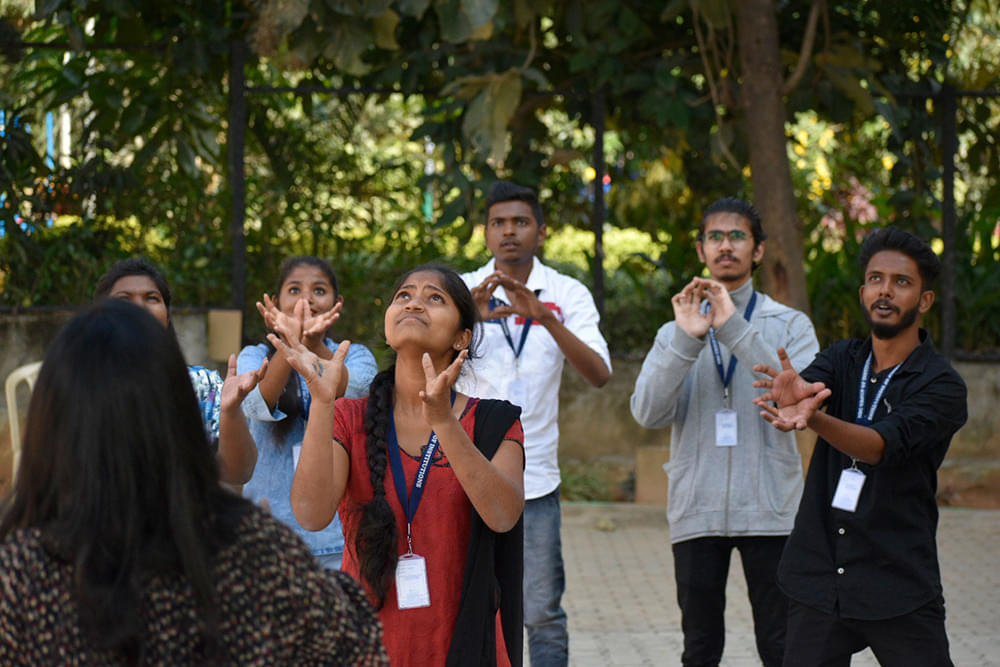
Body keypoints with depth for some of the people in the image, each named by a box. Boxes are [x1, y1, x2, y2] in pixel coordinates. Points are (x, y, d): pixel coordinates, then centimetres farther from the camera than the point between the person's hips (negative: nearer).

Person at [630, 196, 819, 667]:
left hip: (770, 509, -2)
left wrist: (735, 329, -18)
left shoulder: (789, 325, 7)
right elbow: (647, 413, -3)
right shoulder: (675, 331, 13)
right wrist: (686, 340, -15)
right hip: (696, 512, 2)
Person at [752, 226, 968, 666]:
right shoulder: (842, 359, 9)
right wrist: (793, 393, -39)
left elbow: (884, 444, -22)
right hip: (818, 584, 4)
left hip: (899, 590, -4)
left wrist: (813, 418, -41)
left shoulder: (941, 386, -6)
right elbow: (809, 384, -12)